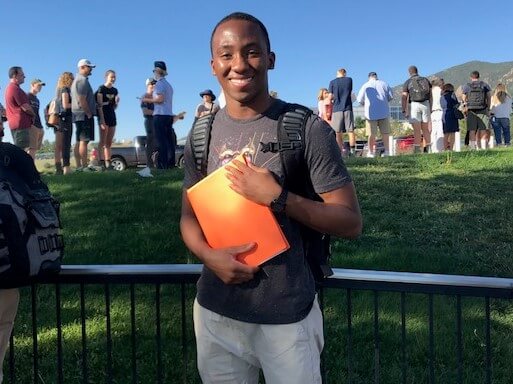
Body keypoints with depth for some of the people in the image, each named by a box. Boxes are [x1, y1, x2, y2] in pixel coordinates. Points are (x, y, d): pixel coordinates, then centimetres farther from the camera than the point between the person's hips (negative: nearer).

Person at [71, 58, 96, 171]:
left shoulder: (77, 80, 23)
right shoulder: (82, 80, -10)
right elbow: (82, 100, -20)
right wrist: (89, 114, -15)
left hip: (78, 115, 11)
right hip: (84, 115, -11)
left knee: (79, 141, 9)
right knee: (84, 141, -12)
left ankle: (78, 166, 11)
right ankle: (84, 166, -14)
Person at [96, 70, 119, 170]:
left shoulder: (115, 90, 15)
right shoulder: (101, 88, -4)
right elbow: (99, 105, -12)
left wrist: (117, 102, -3)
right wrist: (102, 119, -20)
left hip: (112, 116, 7)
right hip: (104, 116, -7)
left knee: (109, 142, 6)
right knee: (103, 141, -10)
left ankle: (108, 163, 7)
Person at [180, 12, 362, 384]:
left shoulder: (308, 129, -11)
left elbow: (351, 222, -10)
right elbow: (190, 215, 9)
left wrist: (277, 197, -22)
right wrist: (209, 255, -12)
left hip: (286, 316, -4)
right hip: (215, 311, 4)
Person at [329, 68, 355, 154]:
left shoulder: (332, 82, 2)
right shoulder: (349, 80, 8)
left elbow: (331, 97, -1)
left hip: (337, 109, -1)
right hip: (348, 108, 1)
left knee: (338, 132, 3)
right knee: (350, 130, 2)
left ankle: (341, 151, -1)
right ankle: (352, 150, -3)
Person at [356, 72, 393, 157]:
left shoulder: (365, 86, 4)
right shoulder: (384, 84, 6)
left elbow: (359, 99, 4)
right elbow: (391, 96, 6)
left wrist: (365, 104, 24)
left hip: (371, 112, -1)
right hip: (384, 112, 1)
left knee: (372, 134, 1)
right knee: (385, 133, 6)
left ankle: (371, 152, 3)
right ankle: (387, 151, 4)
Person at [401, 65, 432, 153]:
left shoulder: (407, 82, 3)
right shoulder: (426, 80, 12)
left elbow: (404, 97, -5)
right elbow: (430, 95, 9)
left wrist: (404, 110, -4)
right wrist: (430, 108, 12)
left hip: (414, 105, -3)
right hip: (425, 104, 3)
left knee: (417, 130, -6)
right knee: (425, 129, 9)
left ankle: (417, 151, -11)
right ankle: (427, 150, 7)